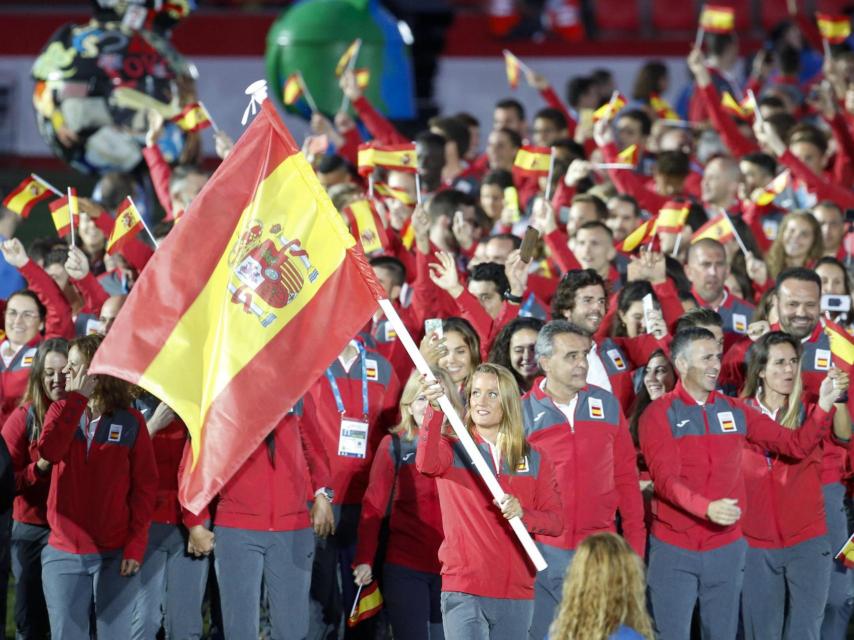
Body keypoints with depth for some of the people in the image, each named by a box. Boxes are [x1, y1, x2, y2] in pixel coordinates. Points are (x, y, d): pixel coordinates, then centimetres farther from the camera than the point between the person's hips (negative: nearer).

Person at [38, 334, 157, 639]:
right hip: (65, 554, 2)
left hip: (116, 556, -2)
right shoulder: (61, 412, 7)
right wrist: (77, 399, -14)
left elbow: (145, 486, -2)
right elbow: (49, 451, -15)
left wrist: (136, 545, -10)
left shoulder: (130, 421, -1)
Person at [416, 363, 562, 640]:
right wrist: (434, 409, -39)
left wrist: (522, 514, -17)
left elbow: (555, 521, 5)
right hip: (463, 592, -3)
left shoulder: (534, 459, 10)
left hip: (516, 595, 3)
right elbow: (426, 464, -23)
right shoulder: (453, 450, 2)